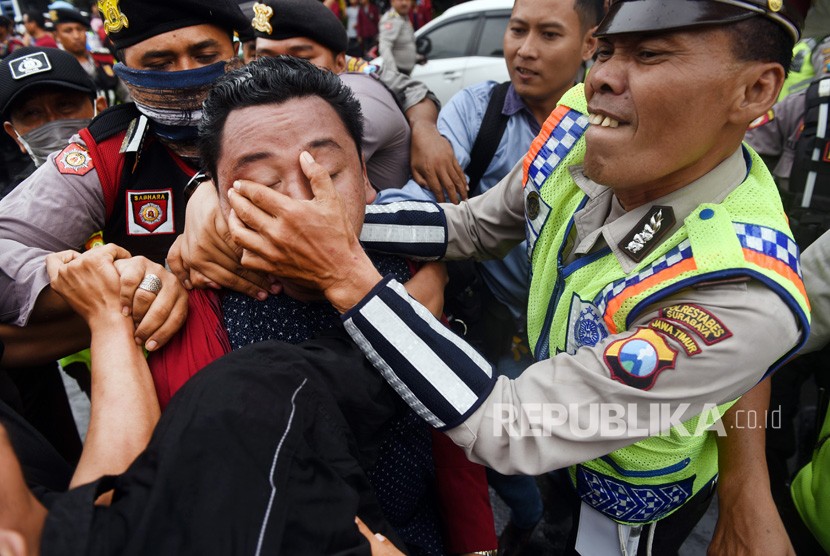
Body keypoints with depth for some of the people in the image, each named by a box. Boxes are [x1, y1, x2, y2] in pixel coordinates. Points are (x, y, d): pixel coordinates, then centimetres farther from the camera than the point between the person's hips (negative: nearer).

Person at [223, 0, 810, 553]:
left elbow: (512, 430, -38)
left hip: (629, 501, -4)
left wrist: (344, 274, -41)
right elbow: (471, 226, -6)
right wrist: (339, 218, -22)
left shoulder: (747, 300, -39)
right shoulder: (585, 128, -20)